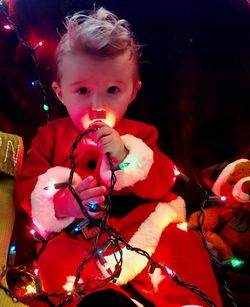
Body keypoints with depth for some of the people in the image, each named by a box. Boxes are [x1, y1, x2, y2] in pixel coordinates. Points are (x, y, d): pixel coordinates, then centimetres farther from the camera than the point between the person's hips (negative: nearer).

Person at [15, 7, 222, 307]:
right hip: (75, 234, 0)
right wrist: (62, 202, -20)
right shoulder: (51, 136, 10)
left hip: (141, 228, 0)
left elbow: (163, 185, -1)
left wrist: (125, 157, -20)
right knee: (55, 259, -29)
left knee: (182, 246, -23)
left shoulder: (140, 134, 9)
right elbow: (27, 186, 2)